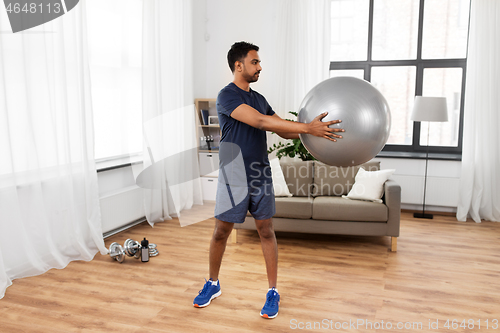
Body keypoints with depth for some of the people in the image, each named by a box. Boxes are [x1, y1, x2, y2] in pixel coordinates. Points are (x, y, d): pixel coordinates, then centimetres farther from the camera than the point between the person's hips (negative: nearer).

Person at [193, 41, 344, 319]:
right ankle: (212, 284, 29)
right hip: (234, 177, -5)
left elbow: (284, 131, 9)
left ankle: (273, 292, 17)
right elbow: (261, 121, -25)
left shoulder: (258, 98, 12)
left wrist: (315, 130, -4)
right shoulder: (227, 96, -11)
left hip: (261, 175, 5)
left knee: (266, 231, 5)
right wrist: (307, 127, -29)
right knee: (221, 232, 7)